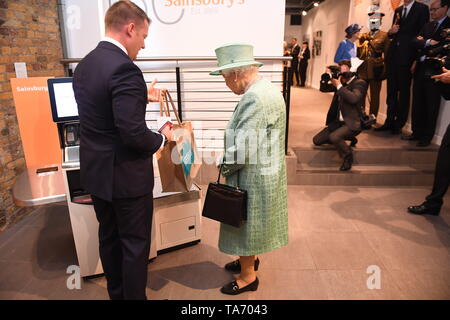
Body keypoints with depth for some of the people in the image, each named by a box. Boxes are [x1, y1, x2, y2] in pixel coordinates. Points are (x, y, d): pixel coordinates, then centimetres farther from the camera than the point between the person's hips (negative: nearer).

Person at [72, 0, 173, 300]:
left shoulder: (85, 64, 6)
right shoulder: (124, 69, -23)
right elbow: (134, 134, -27)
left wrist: (142, 96, 20)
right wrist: (162, 137, -8)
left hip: (95, 171, 9)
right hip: (125, 175, -9)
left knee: (109, 237, 23)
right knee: (135, 243, 10)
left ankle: (117, 293, 43)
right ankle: (134, 296, 29)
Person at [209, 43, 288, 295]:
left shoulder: (255, 98, -26)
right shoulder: (267, 89, 7)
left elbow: (241, 148, -27)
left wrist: (225, 168, -9)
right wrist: (231, 168, 10)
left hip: (253, 177, -9)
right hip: (263, 173, 9)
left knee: (246, 224, 8)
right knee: (250, 223, 24)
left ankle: (248, 276, 28)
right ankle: (250, 259, 45)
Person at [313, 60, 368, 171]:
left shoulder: (360, 83, -10)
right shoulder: (342, 82, 11)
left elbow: (354, 98, -28)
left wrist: (339, 85, -23)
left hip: (351, 123, -8)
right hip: (338, 121, 8)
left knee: (333, 137, -34)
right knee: (317, 140, 4)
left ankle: (348, 156, -3)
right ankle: (349, 139, 19)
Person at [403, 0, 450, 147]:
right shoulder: (427, 25, 15)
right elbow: (416, 41, 4)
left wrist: (423, 42, -8)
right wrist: (428, 42, -14)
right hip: (420, 68, 5)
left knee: (431, 105, 2)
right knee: (417, 103, 8)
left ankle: (427, 136, 11)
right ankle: (417, 132, 18)